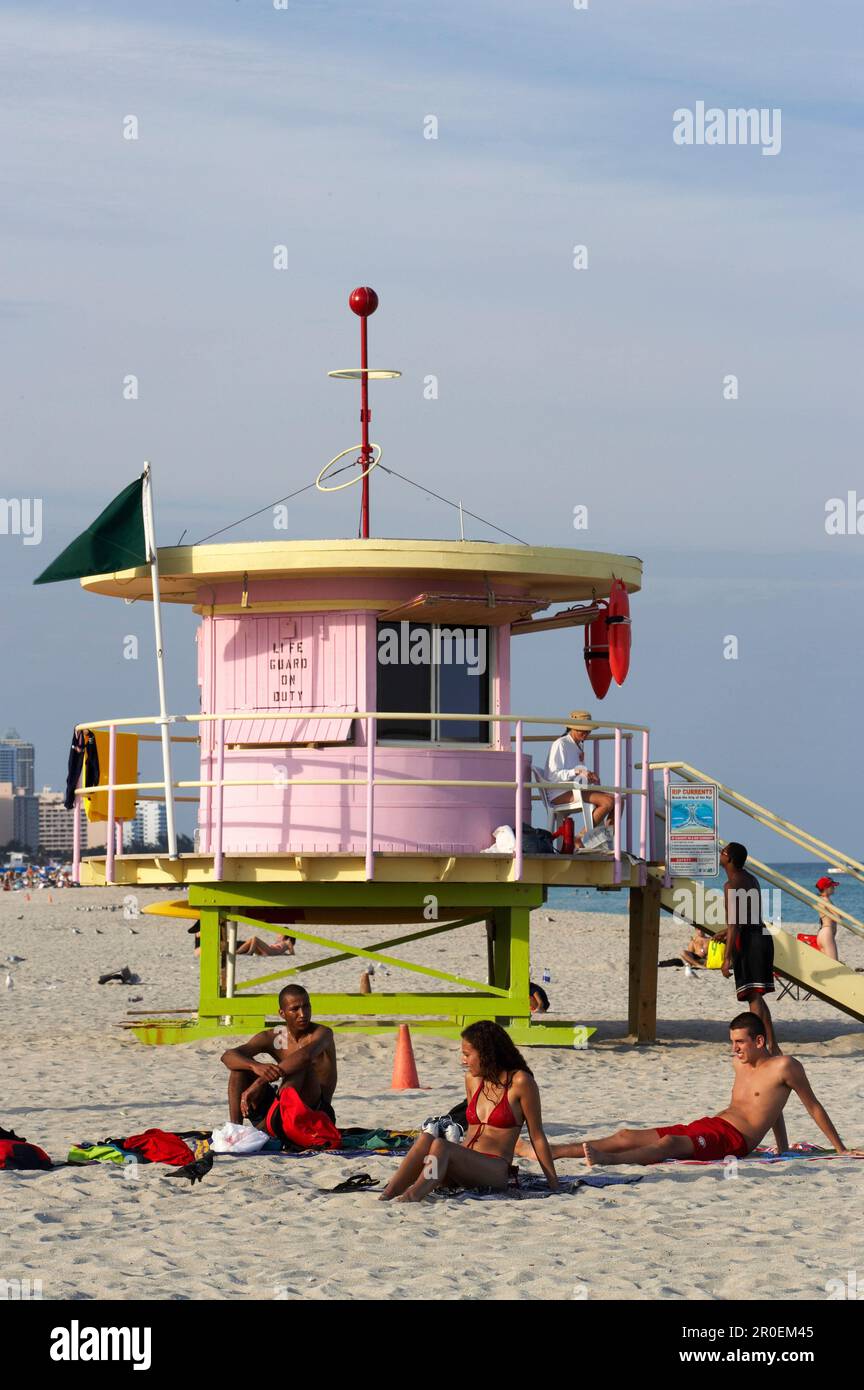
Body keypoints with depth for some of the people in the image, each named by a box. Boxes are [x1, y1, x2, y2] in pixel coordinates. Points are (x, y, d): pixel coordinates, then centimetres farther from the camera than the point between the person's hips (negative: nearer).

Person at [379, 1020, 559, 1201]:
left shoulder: (519, 1081, -3)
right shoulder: (472, 1079, 16)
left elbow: (537, 1138, -1)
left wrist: (554, 1185, 0)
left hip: (495, 1171, -6)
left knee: (440, 1145, -33)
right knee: (425, 1138, -26)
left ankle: (410, 1199, -57)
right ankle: (385, 1196, -45)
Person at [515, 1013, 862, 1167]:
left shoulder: (784, 1067, -4)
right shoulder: (740, 1064, 22)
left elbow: (814, 1107, 1)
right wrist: (782, 1147, 37)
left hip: (734, 1138, -8)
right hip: (706, 1127, 8)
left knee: (670, 1143, -37)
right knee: (627, 1136, -5)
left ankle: (606, 1160, -63)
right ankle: (540, 1152, -13)